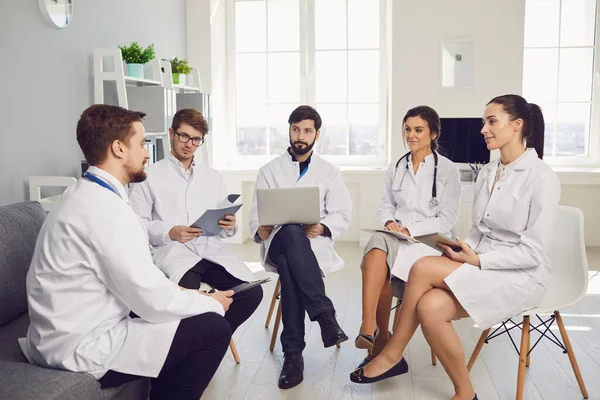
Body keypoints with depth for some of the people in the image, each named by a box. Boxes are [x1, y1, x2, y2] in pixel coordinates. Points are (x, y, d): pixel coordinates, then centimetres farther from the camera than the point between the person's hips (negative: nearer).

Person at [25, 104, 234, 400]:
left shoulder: (84, 195, 6)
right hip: (82, 348, -10)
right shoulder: (107, 209, -25)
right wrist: (212, 303, -6)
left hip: (69, 332, 10)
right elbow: (153, 302, -21)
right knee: (214, 329, -8)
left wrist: (175, 289, 7)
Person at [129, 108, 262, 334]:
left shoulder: (213, 176, 20)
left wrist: (229, 225, -6)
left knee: (252, 292, -19)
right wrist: (169, 232, -16)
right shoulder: (150, 176, 6)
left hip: (212, 249, 4)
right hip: (172, 252, -4)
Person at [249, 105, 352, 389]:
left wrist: (323, 228, -16)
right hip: (278, 243, 0)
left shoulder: (329, 173, 15)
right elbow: (256, 214, 8)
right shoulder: (269, 171, 15)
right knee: (292, 233, -39)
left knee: (289, 262, -38)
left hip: (314, 244, 0)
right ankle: (324, 313, -41)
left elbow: (342, 214, 6)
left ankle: (293, 352, -34)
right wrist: (260, 229, -16)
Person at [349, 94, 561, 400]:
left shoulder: (541, 177, -12)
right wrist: (462, 250, -7)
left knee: (423, 268, -26)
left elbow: (534, 253, -15)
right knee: (430, 307, -25)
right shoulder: (486, 172, 10)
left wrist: (478, 260, -19)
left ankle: (393, 354, -7)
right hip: (479, 266, 6)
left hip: (518, 276, -6)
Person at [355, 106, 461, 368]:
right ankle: (374, 332, -29)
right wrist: (389, 222, -7)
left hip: (428, 239, -4)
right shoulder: (395, 168, 16)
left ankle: (370, 328, -31)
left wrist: (410, 229, -16)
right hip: (394, 237, 4)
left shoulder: (447, 169, 1)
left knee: (379, 247, -35)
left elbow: (446, 219, -4)